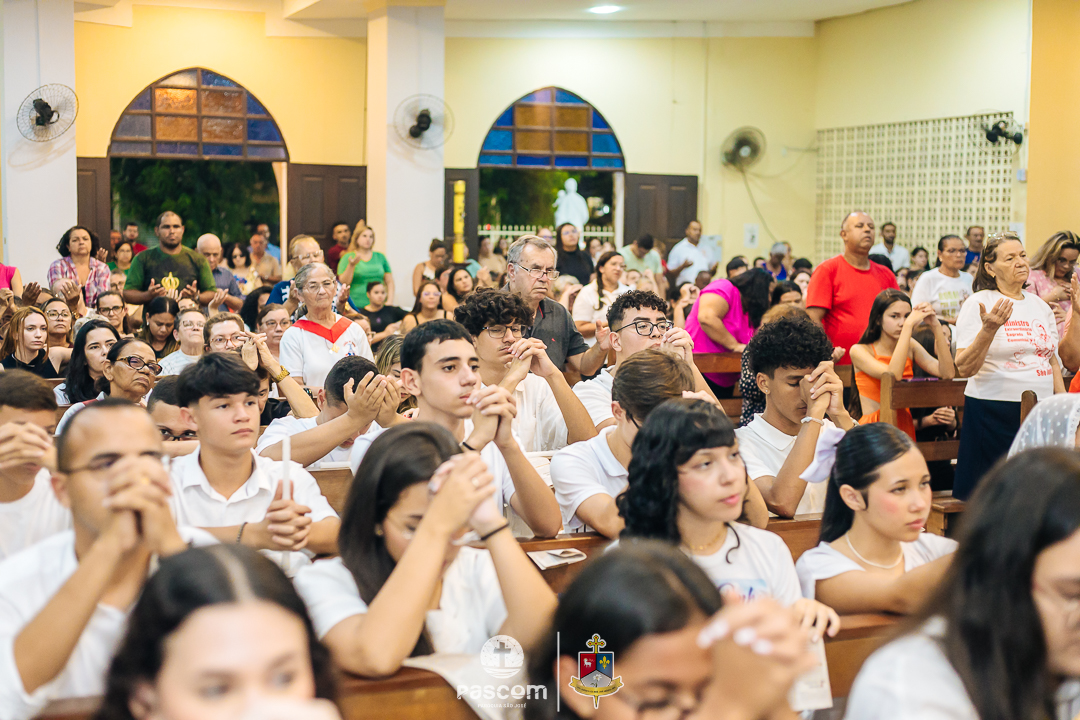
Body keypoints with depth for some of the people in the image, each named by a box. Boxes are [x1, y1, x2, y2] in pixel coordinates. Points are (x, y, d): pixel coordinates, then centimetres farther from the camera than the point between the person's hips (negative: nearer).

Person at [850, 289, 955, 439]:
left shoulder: (910, 347, 12)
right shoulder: (859, 351, -2)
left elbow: (948, 374, -3)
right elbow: (893, 376, -20)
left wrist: (936, 326, -5)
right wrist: (909, 326, -18)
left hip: (906, 428, 6)